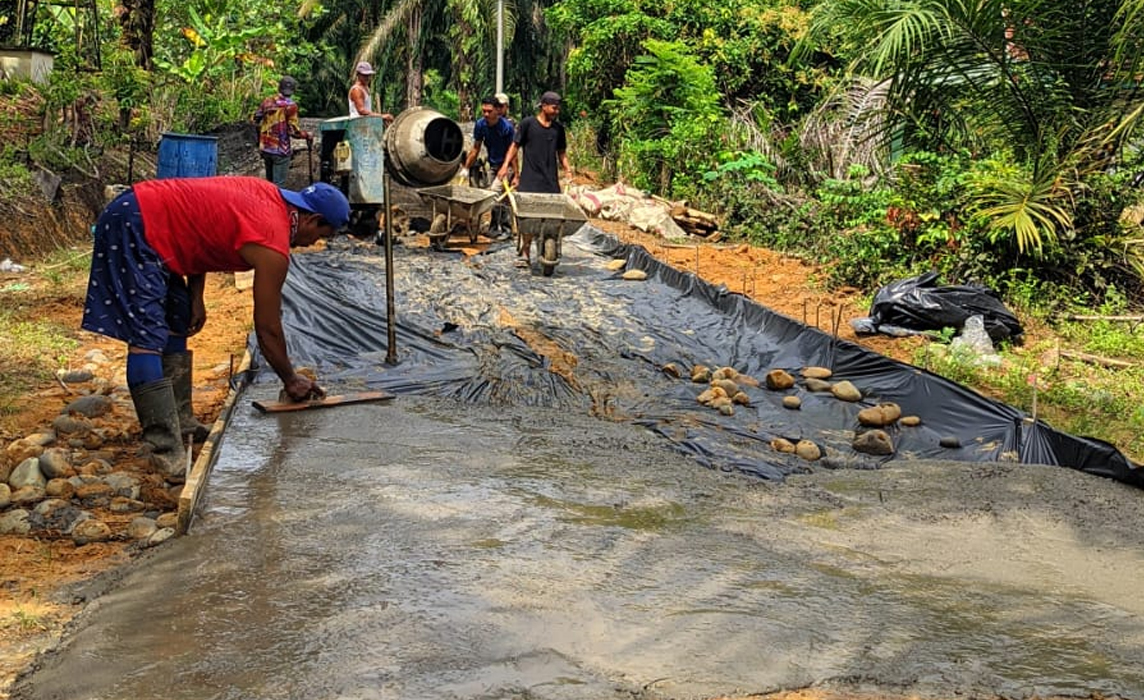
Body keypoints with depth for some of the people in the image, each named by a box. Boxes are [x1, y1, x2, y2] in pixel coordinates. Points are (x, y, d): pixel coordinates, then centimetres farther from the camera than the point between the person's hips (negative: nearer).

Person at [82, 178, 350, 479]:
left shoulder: (268, 194, 10)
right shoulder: (273, 249, -14)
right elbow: (267, 329, -5)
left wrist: (196, 297, 12)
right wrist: (291, 380, 9)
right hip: (133, 227, -11)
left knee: (177, 325, 16)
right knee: (147, 339, -15)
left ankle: (182, 424, 22)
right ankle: (167, 454, -18)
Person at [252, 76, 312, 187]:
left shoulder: (267, 101, 3)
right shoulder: (290, 106, -14)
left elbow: (255, 119, 10)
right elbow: (293, 130, -17)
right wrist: (308, 135, -1)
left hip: (265, 148, 6)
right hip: (281, 150, -6)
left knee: (269, 181, 20)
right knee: (278, 185, -2)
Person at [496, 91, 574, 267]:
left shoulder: (558, 128, 12)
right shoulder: (527, 123, 1)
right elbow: (515, 146, 4)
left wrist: (568, 169, 5)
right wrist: (506, 165, -6)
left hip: (551, 181, 3)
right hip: (529, 179, -3)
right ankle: (525, 254, 3)